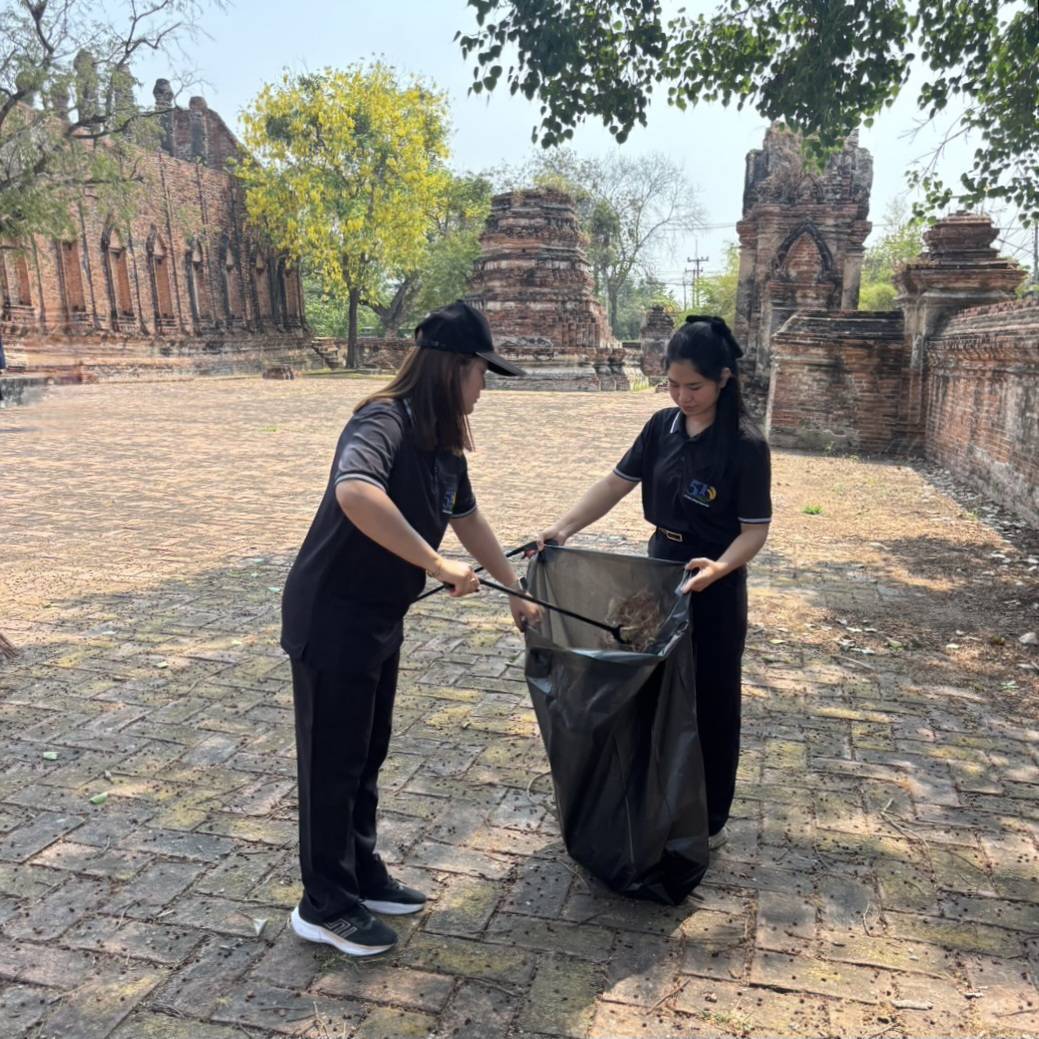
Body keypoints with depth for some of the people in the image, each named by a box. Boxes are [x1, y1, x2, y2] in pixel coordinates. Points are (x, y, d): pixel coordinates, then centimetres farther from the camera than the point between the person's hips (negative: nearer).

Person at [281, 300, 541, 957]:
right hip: (331, 620, -9)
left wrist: (516, 590, 25)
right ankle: (325, 907, 26)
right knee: (334, 765, 7)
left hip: (379, 620, 9)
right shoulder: (386, 421, -23)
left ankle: (363, 877, 39)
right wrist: (438, 565, -37)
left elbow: (467, 517, 19)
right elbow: (354, 491, -45)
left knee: (367, 757, 21)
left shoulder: (444, 441, 5)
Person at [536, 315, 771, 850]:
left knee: (709, 701, 8)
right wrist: (565, 527, -13)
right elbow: (617, 483, -1)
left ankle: (709, 821, 27)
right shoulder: (663, 426, 0)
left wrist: (720, 567, -35)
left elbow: (755, 528, -17)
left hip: (713, 587, -6)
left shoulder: (745, 444, -17)